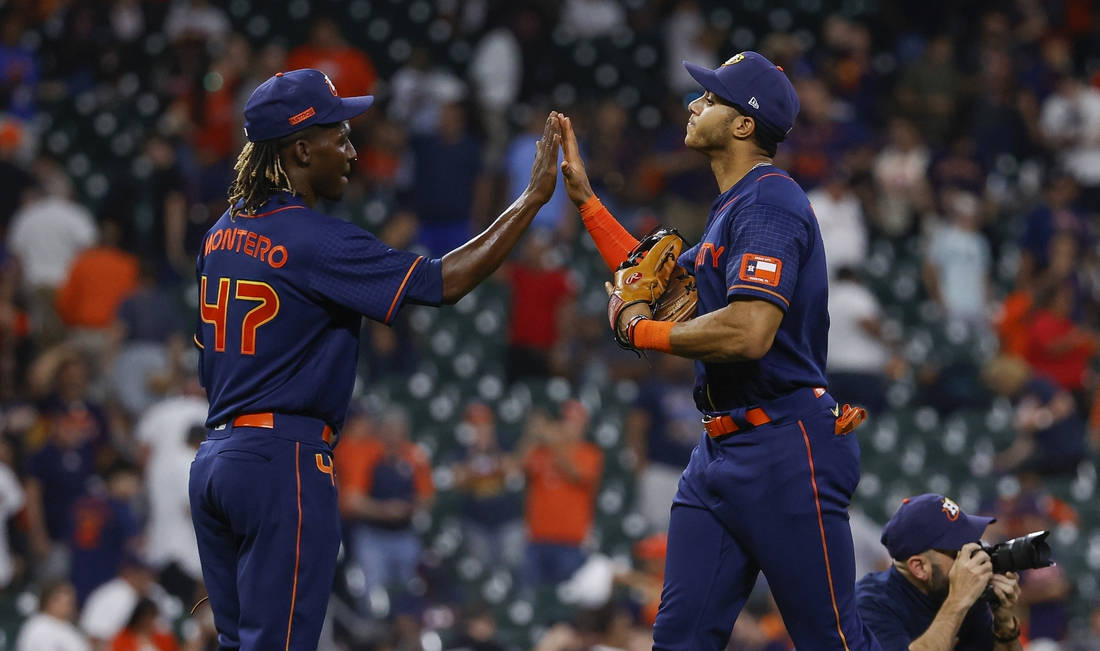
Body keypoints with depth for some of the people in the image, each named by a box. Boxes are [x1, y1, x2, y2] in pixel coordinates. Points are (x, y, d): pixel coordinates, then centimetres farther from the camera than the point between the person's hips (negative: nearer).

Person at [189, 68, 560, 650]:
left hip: (213, 458, 9)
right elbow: (444, 282, -18)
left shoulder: (223, 233, 12)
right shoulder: (315, 241, -14)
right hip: (283, 462, -9)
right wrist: (533, 198, -13)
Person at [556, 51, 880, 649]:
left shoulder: (768, 203, -14)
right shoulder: (730, 209, 20)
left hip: (783, 450, -10)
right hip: (721, 453, 10)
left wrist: (642, 332, -11)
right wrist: (583, 196, 28)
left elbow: (750, 331, -26)